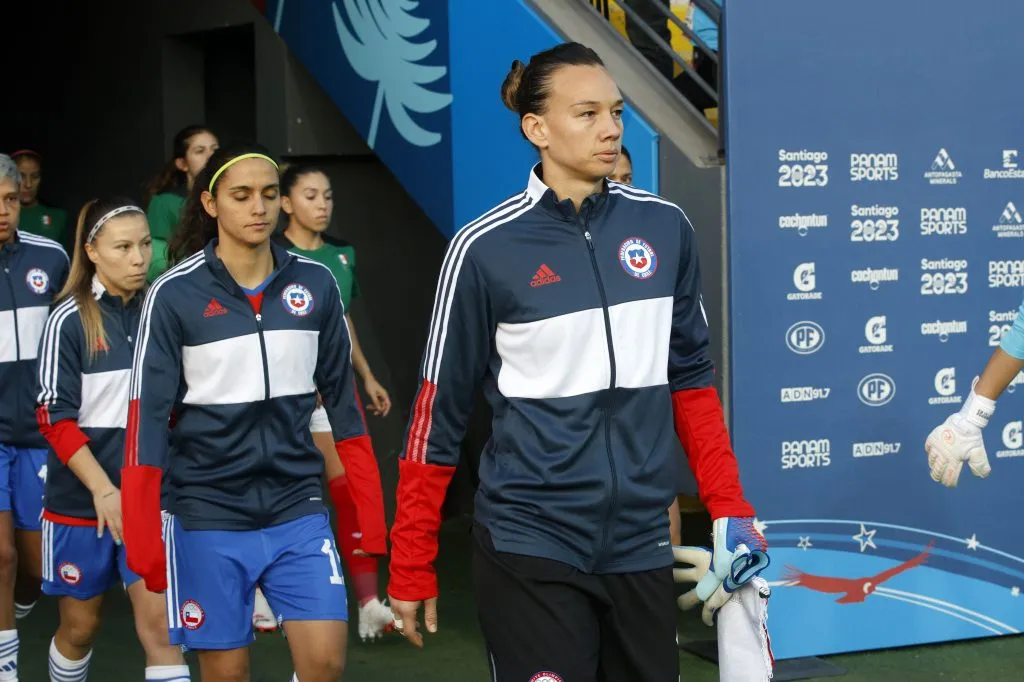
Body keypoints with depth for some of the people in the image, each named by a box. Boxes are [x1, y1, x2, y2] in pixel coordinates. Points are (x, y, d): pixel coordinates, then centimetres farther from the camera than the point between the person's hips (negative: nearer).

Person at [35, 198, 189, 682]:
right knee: (80, 626, 12)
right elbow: (55, 419, -11)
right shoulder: (70, 320, -9)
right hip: (81, 500, -2)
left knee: (160, 622, -7)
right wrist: (103, 490, -18)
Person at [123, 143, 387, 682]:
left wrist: (371, 514, 6)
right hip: (209, 520, -2)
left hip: (298, 511, 2)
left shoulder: (316, 284, 2)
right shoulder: (175, 294, -7)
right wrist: (142, 539, -10)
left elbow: (342, 401, 9)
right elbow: (148, 416, -7)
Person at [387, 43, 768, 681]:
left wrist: (729, 509, 6)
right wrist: (412, 570, -1)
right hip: (531, 548, -4)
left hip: (642, 544, 4)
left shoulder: (665, 226, 2)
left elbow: (691, 376, 12)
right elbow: (440, 413, -3)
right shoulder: (486, 248, -8)